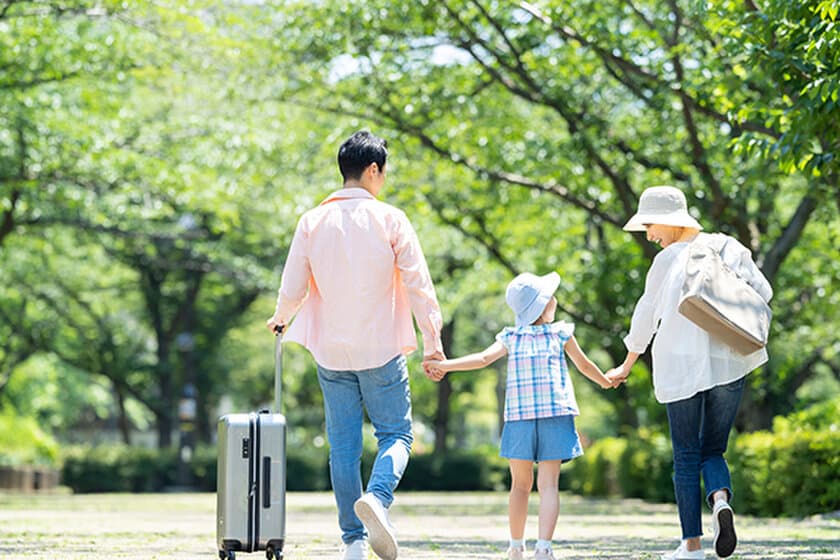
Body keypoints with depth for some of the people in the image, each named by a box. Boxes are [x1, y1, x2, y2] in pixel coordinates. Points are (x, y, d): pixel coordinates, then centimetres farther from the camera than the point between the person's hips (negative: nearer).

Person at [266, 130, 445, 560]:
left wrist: (280, 319, 23)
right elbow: (418, 284, -8)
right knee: (395, 434, 7)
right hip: (381, 348, -3)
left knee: (343, 445, 9)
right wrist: (432, 340, -3)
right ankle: (377, 499, -23)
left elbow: (292, 289, 2)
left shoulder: (312, 222, 1)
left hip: (331, 351, 3)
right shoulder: (389, 219, -6)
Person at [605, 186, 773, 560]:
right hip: (728, 364, 3)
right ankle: (721, 500, -19)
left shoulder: (667, 260, -3)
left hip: (681, 367, -3)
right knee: (713, 451, 14)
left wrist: (626, 367, 15)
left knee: (686, 457, 5)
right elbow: (763, 293, 5)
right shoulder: (729, 248, 6)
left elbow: (645, 317, 3)